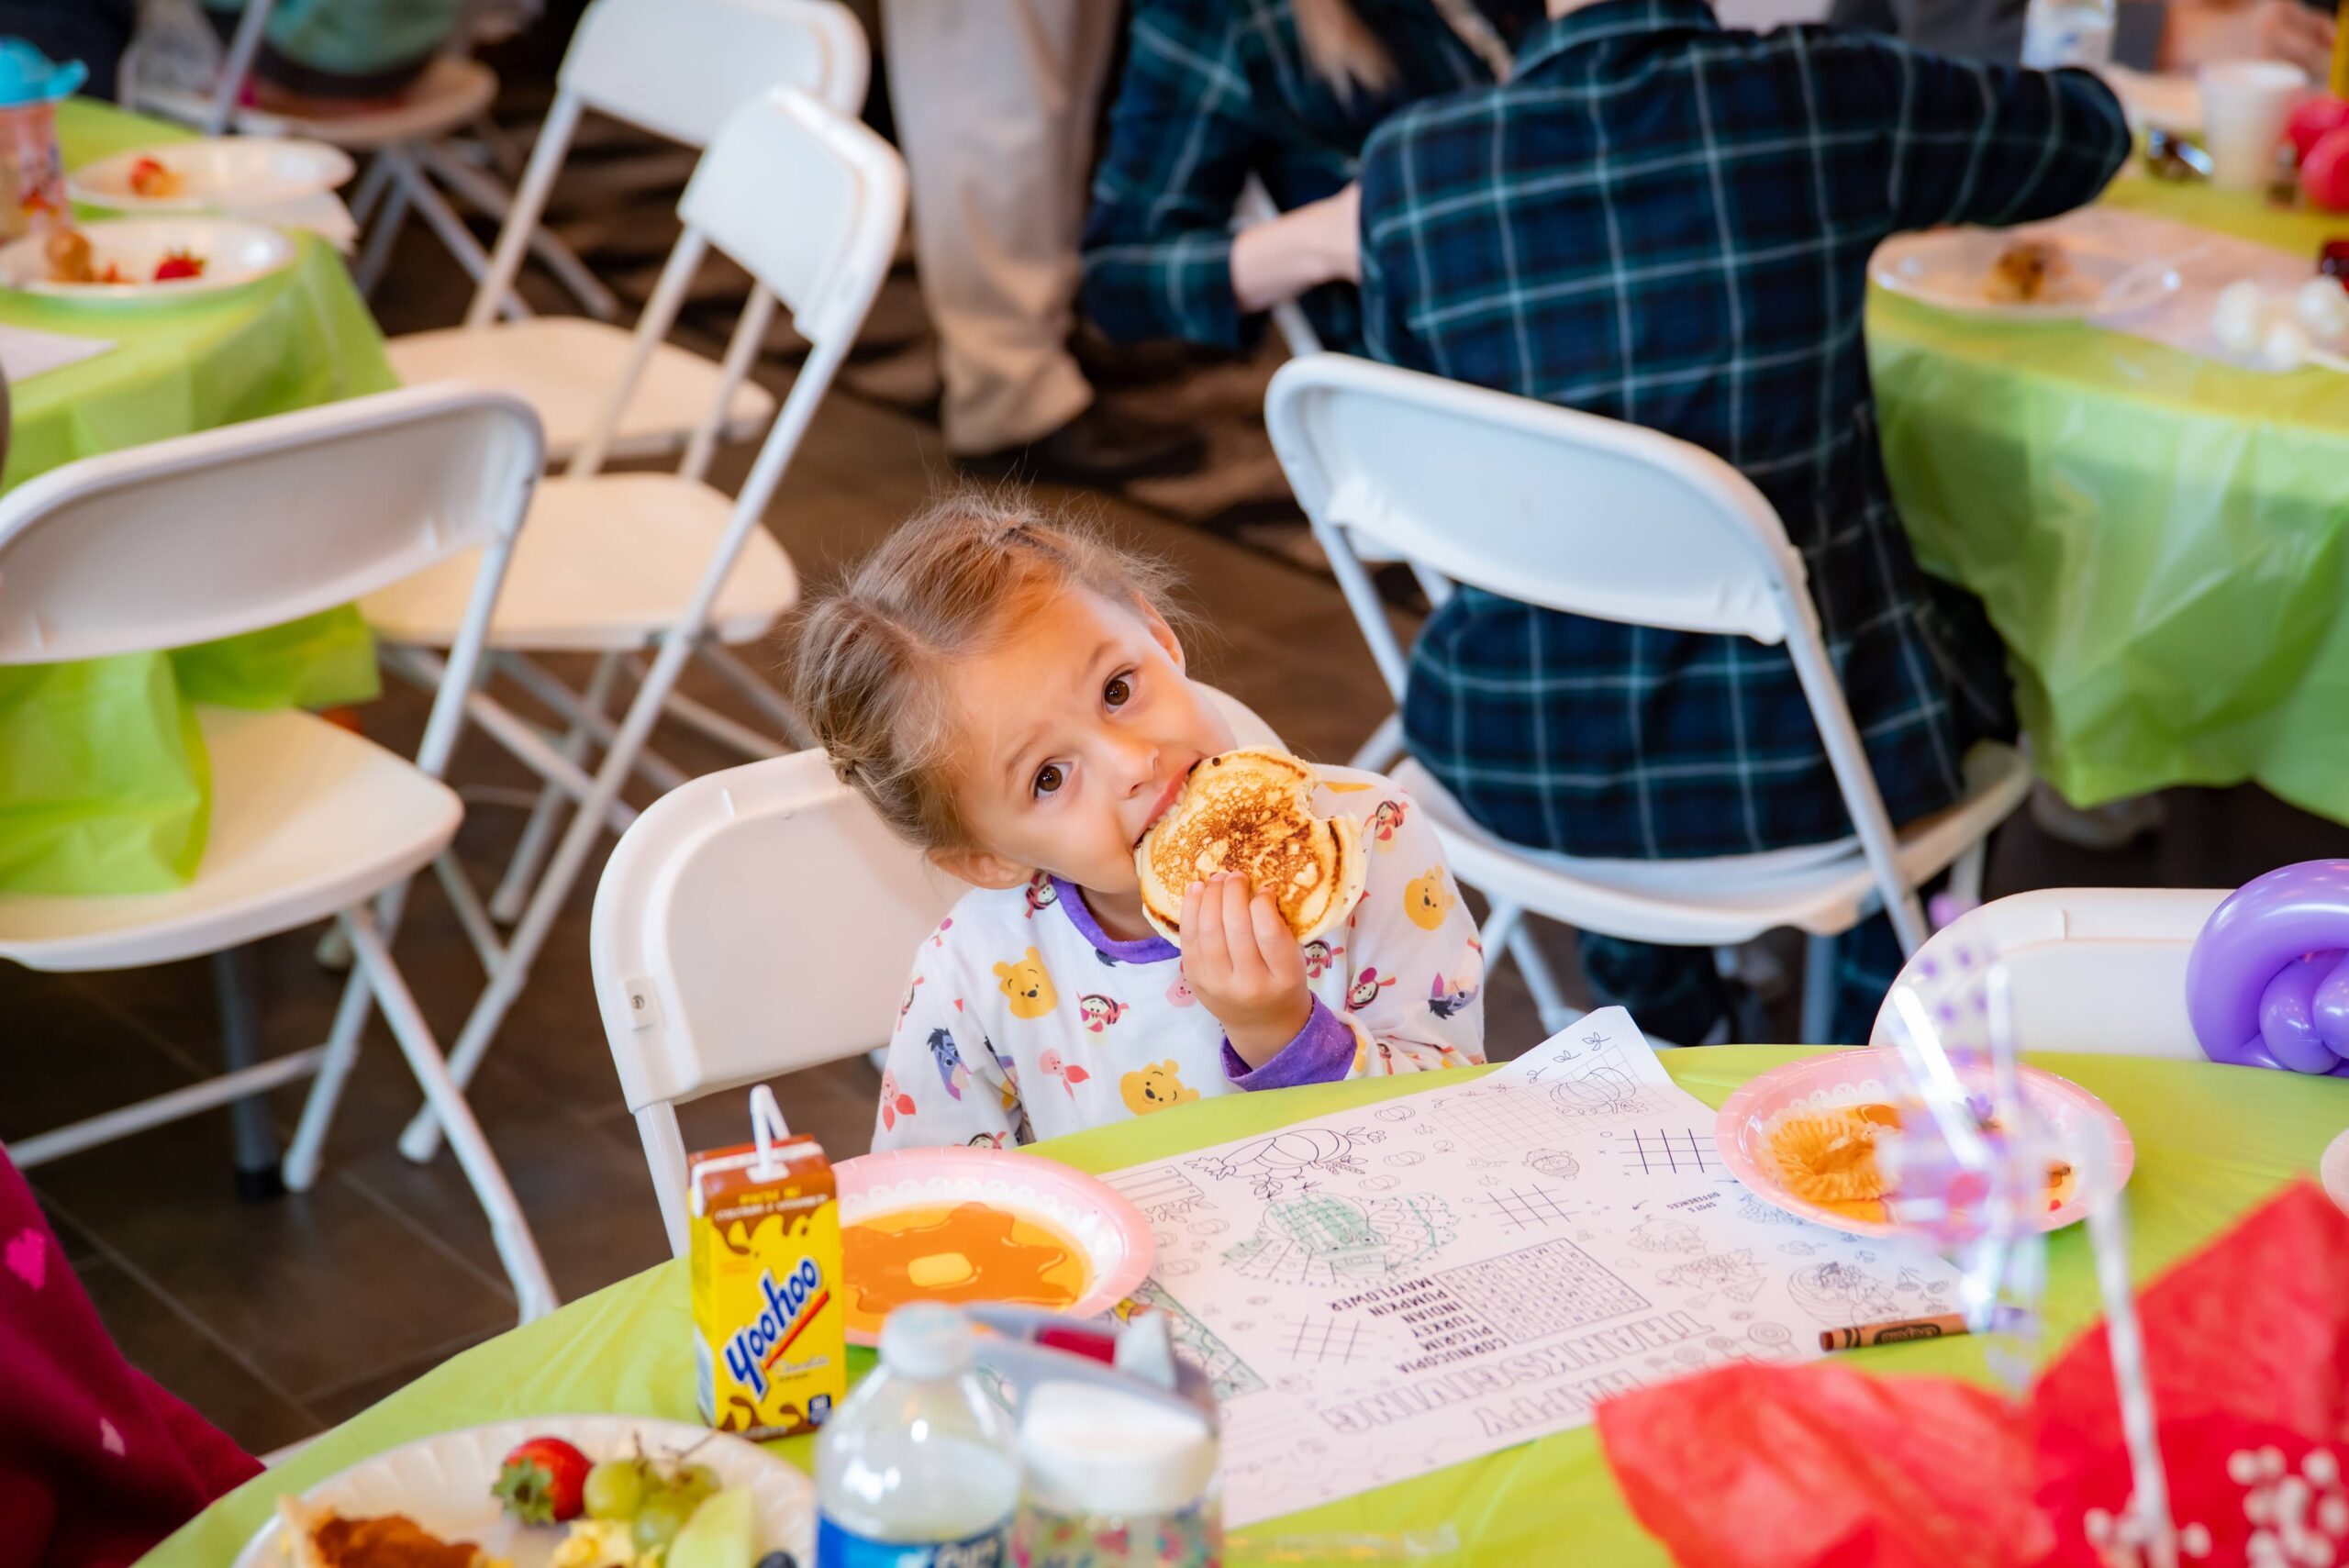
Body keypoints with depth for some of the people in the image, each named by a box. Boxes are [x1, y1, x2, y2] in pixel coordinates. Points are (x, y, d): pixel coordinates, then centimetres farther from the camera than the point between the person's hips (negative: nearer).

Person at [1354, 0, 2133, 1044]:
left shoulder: (1410, 166, -12)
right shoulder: (1826, 100, -16)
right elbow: (2090, 130, 5)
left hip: (1515, 761, 2)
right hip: (1796, 754, -1)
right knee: (1950, 631, 33)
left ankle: (1659, 1010, 55)